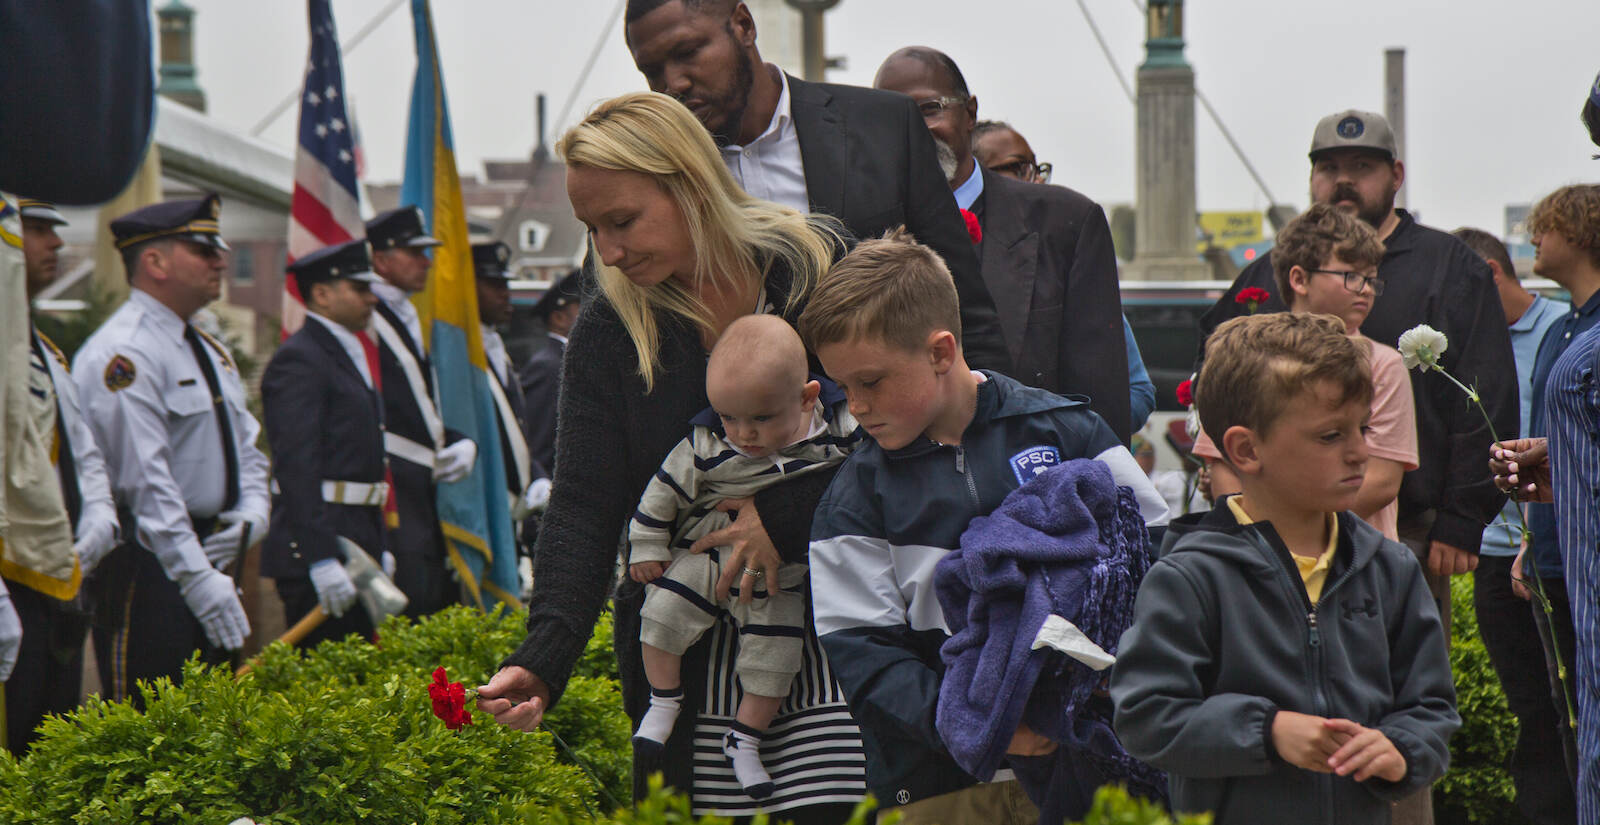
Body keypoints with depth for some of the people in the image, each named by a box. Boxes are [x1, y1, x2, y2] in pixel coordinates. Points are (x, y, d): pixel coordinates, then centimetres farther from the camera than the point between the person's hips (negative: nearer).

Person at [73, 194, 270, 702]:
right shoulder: (123, 354, -14)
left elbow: (246, 446, 24)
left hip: (209, 558, 9)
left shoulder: (210, 352, 17)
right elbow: (146, 482, -21)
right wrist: (201, 583, -25)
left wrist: (253, 511, 1)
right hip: (148, 568, -9)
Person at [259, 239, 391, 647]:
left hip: (359, 541, 10)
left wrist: (379, 547, 23)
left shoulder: (350, 354, 20)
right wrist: (321, 558, -26)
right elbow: (296, 465, -20)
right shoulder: (298, 360, -12)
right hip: (317, 542, -10)